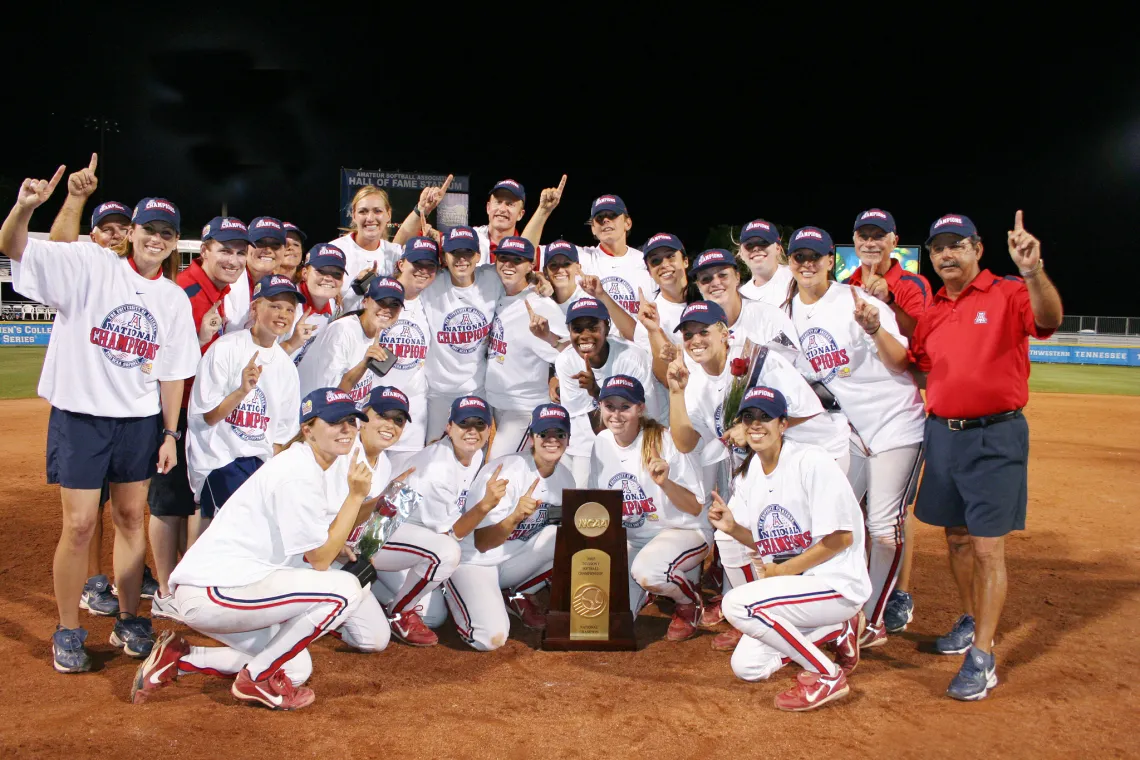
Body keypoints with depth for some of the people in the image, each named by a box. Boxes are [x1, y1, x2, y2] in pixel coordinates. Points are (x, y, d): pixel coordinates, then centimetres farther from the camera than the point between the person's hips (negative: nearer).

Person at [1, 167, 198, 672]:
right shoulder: (90, 267, -6)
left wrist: (170, 433, 4)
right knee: (79, 524, -1)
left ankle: (128, 621, 26)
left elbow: (172, 372, 7)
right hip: (79, 416, -3)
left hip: (140, 422, 4)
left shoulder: (175, 299, 5)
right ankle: (68, 633, 16)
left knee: (131, 518, 12)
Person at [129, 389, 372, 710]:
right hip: (214, 591, -10)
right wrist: (355, 496, -14)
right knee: (345, 588, -18)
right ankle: (257, 679, -4)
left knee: (296, 669, 16)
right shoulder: (298, 475, -17)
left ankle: (178, 658, 15)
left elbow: (314, 545, 10)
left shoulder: (306, 466, 14)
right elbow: (319, 560, -16)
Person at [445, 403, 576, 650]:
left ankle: (519, 597, 1)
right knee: (492, 637, -27)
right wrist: (516, 517, -42)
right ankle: (462, 594, 7)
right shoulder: (505, 472, -21)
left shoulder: (564, 477, -2)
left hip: (515, 560, 5)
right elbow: (482, 543, -24)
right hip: (473, 562, -5)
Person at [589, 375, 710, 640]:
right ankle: (651, 587, 24)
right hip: (631, 539, 5)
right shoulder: (602, 442, -2)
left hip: (682, 532, -5)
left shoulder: (665, 440, -17)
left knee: (646, 571, -37)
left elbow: (696, 508, -17)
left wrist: (665, 482, -33)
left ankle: (690, 601, -2)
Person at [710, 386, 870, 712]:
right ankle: (837, 630, 20)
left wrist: (784, 570, -17)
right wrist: (732, 528, -9)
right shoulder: (751, 470, 5)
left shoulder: (812, 462, -18)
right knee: (746, 667, 6)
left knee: (737, 603, -27)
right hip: (788, 585, 9)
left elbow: (841, 538, -19)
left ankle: (827, 676, -10)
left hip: (837, 584, -8)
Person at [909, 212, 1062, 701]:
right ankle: (970, 621, 36)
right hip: (942, 434, 6)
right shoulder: (932, 309, 9)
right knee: (956, 537, 17)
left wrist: (1033, 272, -48)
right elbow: (913, 364, 13)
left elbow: (1049, 320, -28)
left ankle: (983, 657, 4)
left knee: (987, 548, -4)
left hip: (996, 438, -6)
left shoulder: (1007, 294, -9)